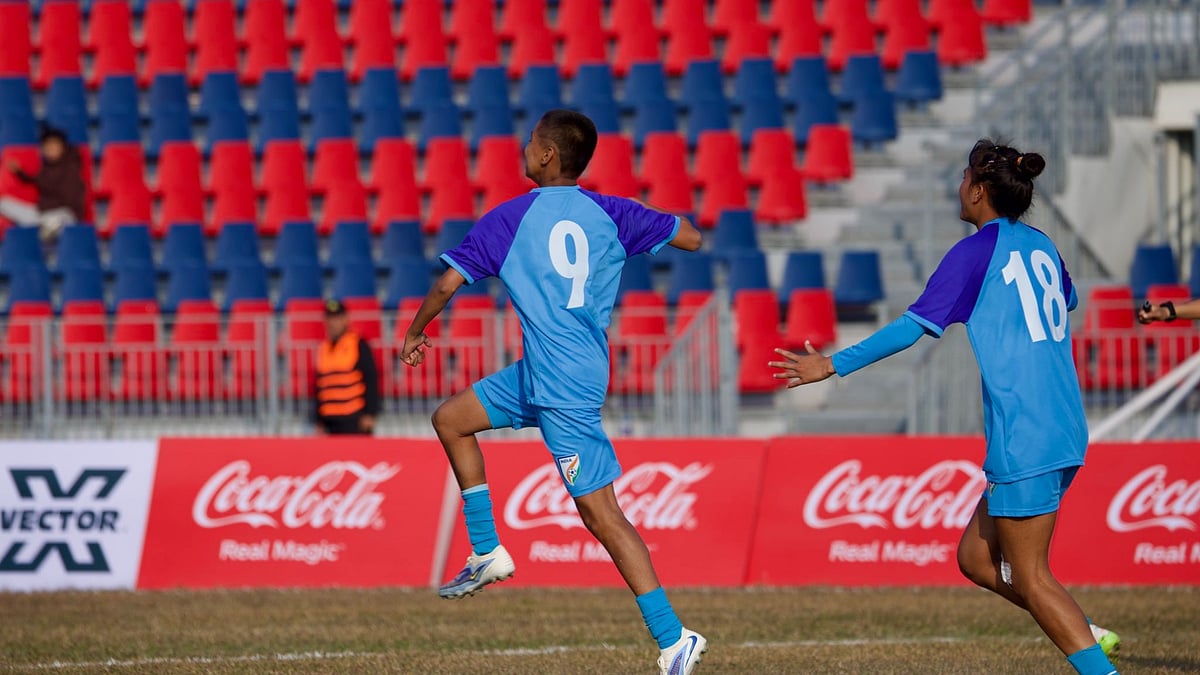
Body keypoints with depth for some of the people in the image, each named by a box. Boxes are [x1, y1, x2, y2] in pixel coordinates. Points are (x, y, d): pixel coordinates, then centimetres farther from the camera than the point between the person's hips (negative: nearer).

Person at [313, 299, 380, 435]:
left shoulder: (359, 346, -2)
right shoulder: (323, 349, 15)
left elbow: (371, 380, -7)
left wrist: (370, 413, -13)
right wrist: (319, 421, 17)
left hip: (354, 420, -6)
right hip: (331, 422, 6)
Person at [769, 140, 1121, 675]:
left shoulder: (977, 251, -9)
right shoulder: (1042, 246, 13)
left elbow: (913, 326, -12)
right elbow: (1067, 301, 34)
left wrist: (835, 365, -5)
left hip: (1024, 439, -8)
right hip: (1064, 430, 8)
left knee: (1028, 577, -3)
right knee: (977, 559, 14)